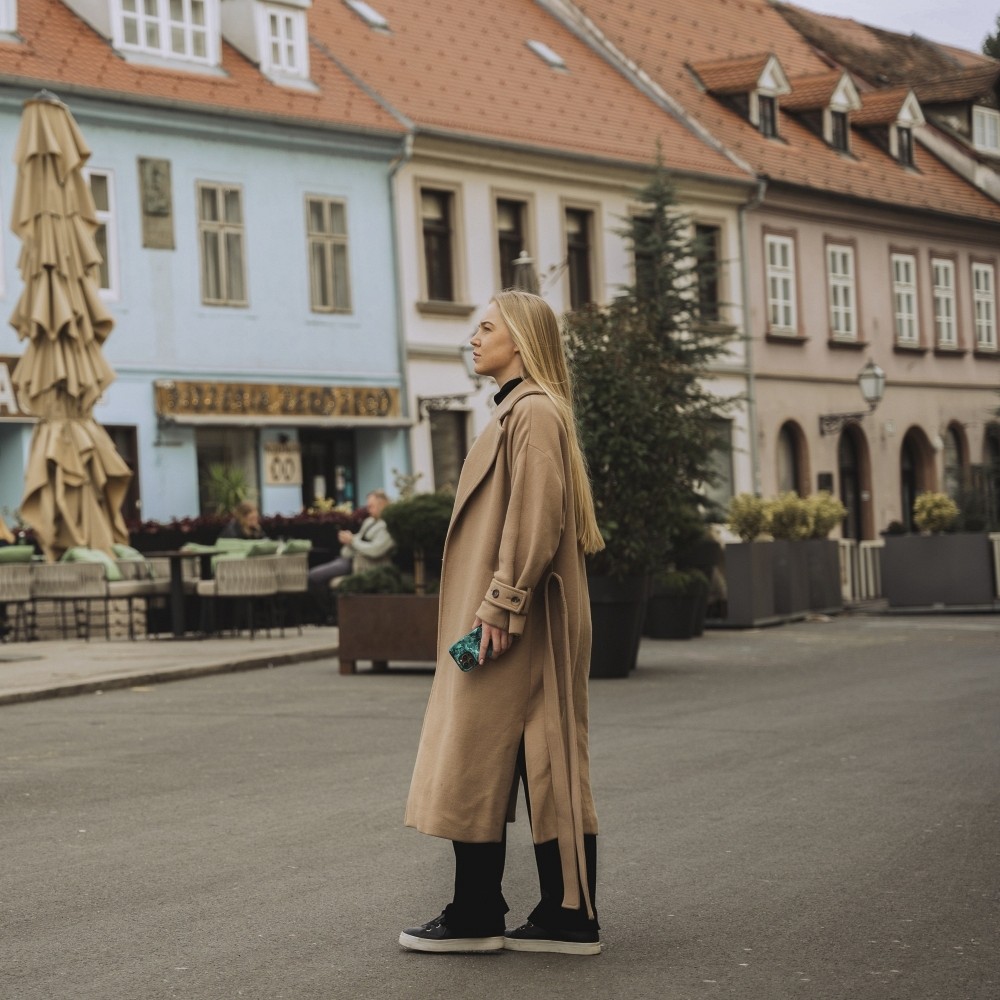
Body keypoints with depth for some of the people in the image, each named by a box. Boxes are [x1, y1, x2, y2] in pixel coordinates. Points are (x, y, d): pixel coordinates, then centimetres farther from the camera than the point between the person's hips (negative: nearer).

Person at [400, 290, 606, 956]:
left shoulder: (534, 412, -13)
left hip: (515, 623, -10)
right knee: (544, 764, 8)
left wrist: (501, 605, -22)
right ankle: (567, 917, 10)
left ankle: (476, 917, 3)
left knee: (478, 758, -4)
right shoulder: (518, 411, 18)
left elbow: (537, 517, -21)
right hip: (516, 623, 10)